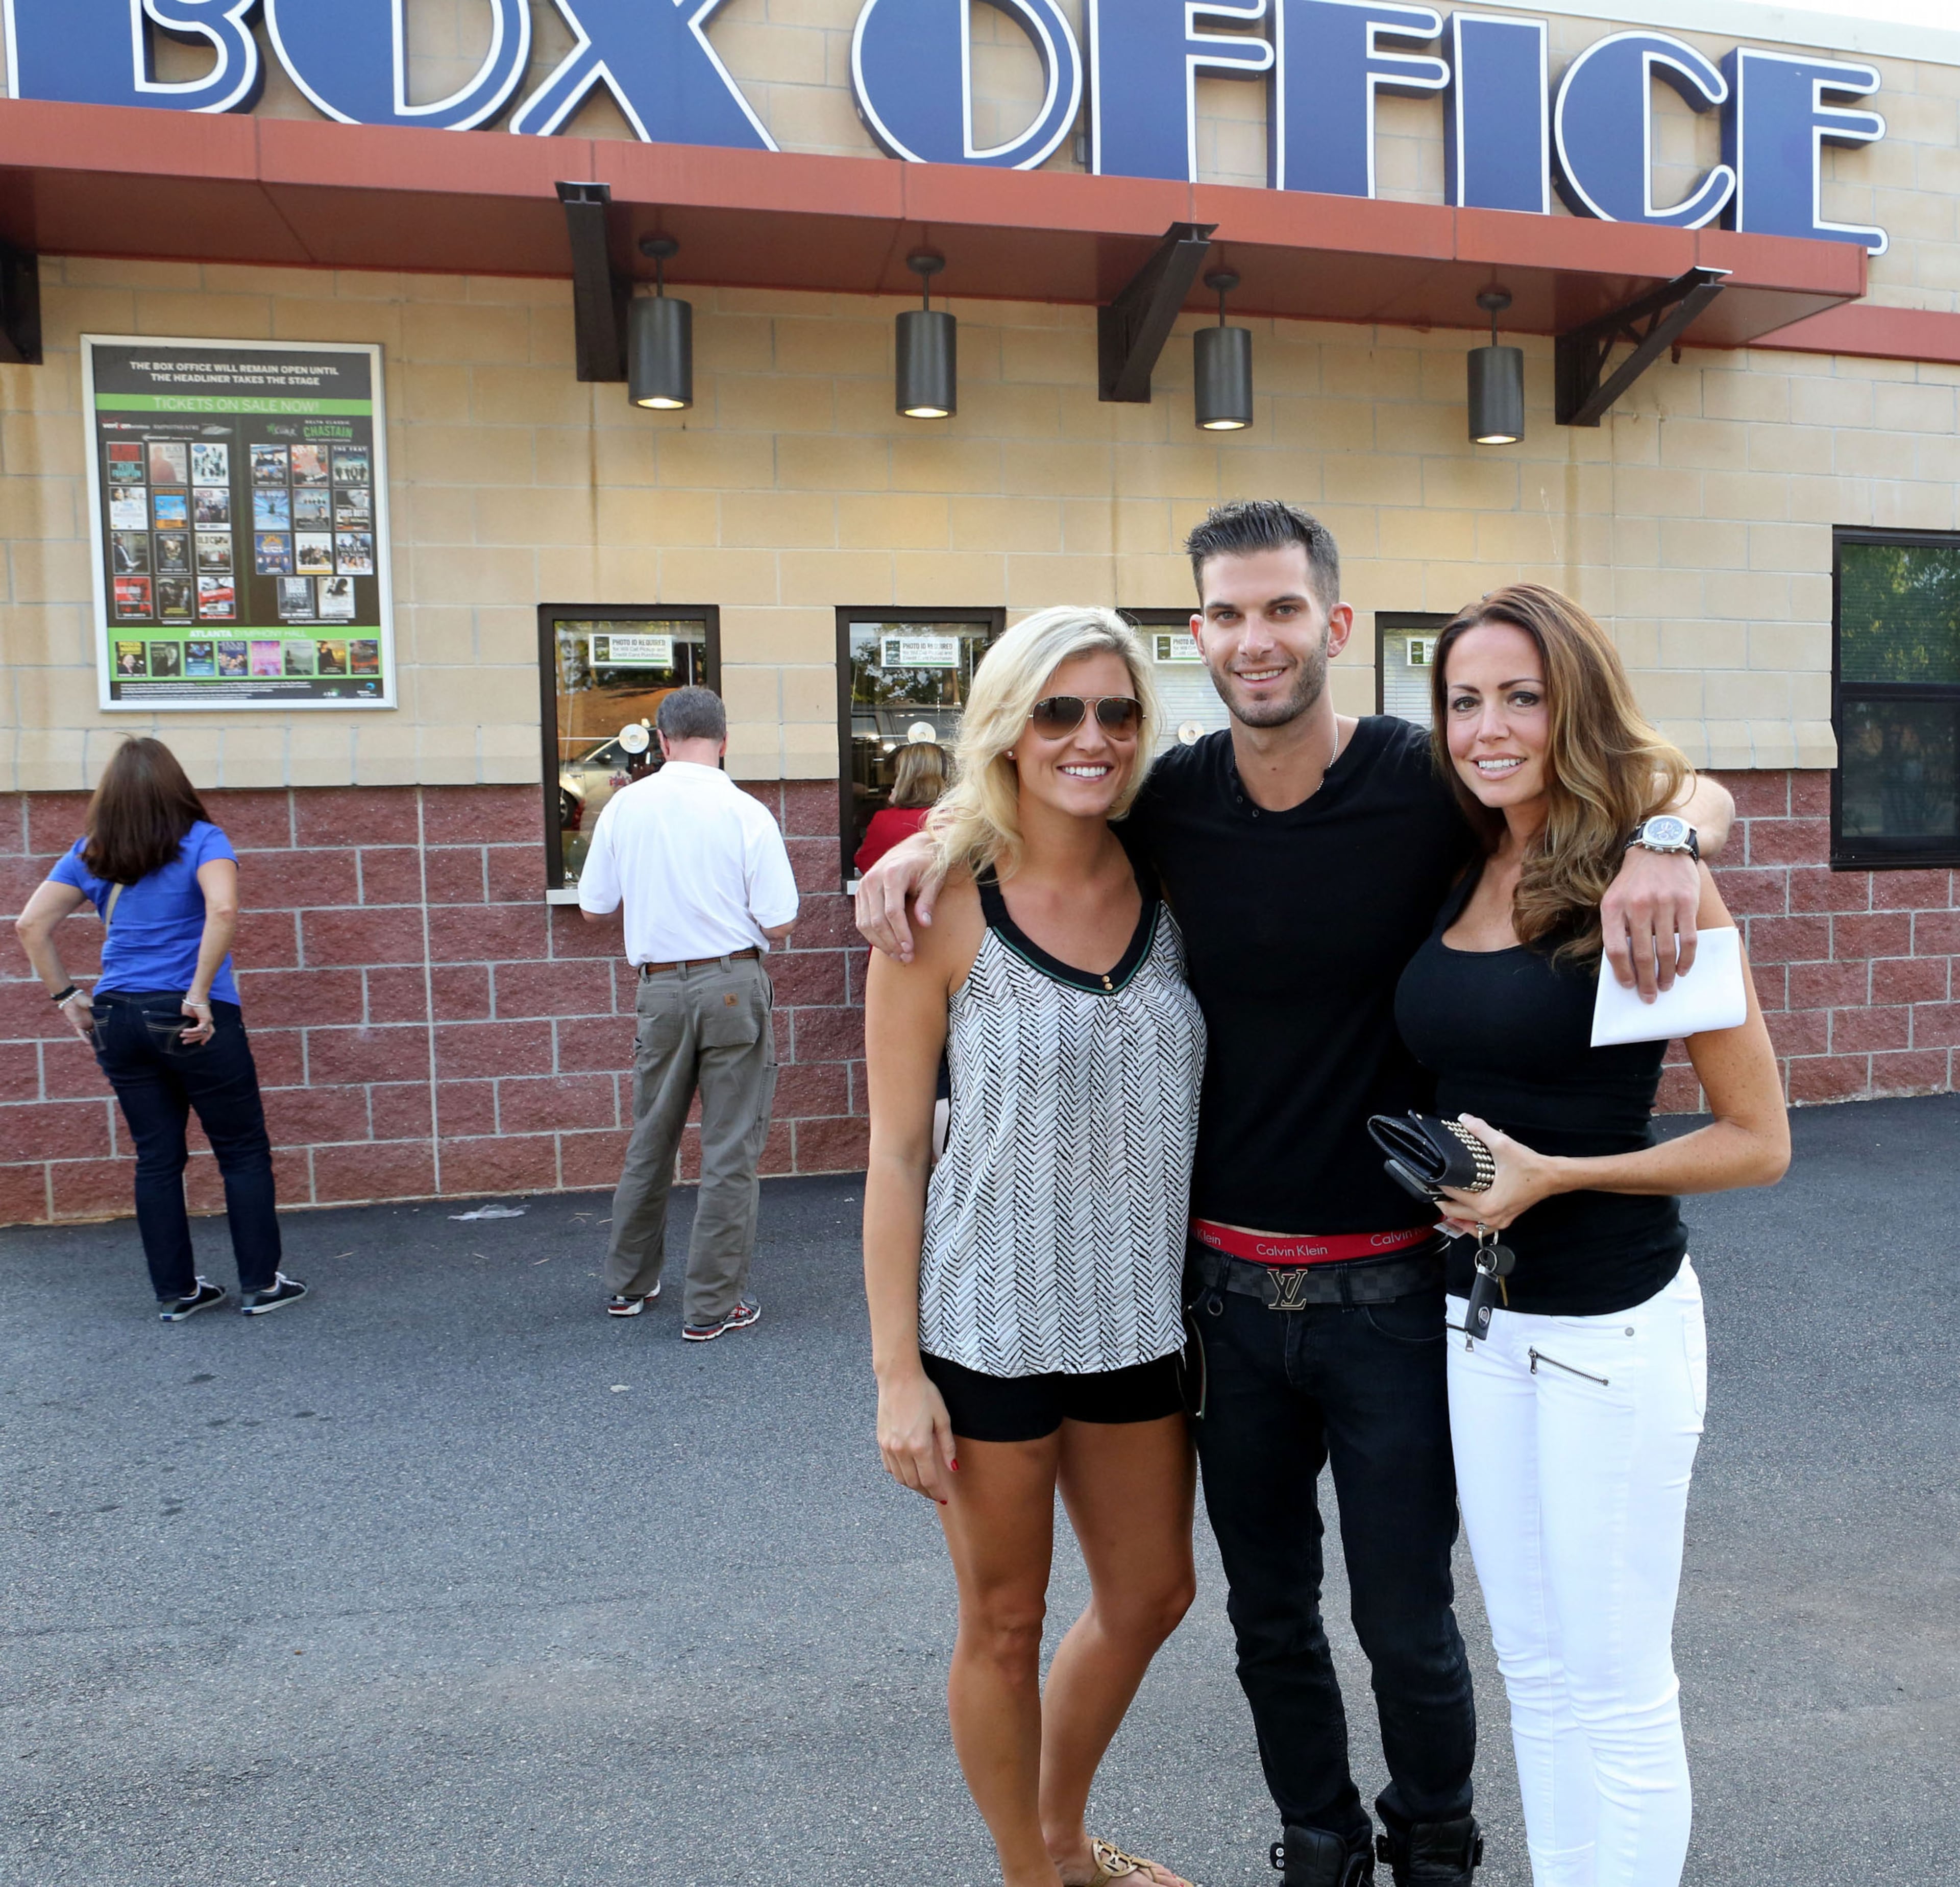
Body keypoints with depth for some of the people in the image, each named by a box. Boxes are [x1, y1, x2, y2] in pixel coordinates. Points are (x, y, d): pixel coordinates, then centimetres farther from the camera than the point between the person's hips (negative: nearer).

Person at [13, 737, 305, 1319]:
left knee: (156, 1158, 12)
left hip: (116, 1020, 5)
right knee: (243, 1151, 7)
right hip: (191, 1021, -5)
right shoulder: (201, 841, -6)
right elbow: (223, 910, -24)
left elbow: (31, 925, 6)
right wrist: (200, 995, -19)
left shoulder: (90, 853, 8)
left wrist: (66, 996, 10)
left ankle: (177, 1292, 18)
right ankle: (260, 1285, 10)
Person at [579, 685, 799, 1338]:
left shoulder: (624, 807, -1)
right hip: (733, 984, -3)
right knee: (730, 1149, 5)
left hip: (659, 986, 3)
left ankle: (629, 1284, 33)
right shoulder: (747, 814, -9)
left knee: (650, 1141, 19)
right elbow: (778, 924, -9)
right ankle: (713, 1306, 10)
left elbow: (594, 909, 7)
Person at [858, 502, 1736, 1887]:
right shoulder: (1167, 801, -3)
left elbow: (1697, 794, -5)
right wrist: (924, 843, -7)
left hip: (1388, 1288, -2)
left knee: (1407, 1625, 12)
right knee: (1269, 1614, 18)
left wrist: (1662, 845, -28)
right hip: (1227, 1286, 3)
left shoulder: (1433, 784, -11)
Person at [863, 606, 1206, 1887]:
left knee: (1151, 1595, 21)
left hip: (1142, 1314, 5)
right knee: (1005, 1623, 12)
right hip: (991, 1319, -5)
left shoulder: (1173, 891, -1)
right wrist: (898, 1373, -11)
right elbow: (897, 1154, -10)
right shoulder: (945, 911, -13)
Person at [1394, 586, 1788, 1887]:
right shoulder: (1459, 877, 3)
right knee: (1534, 1669, 19)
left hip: (1611, 1325, -5)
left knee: (1618, 1691, 9)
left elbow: (1758, 1141, -10)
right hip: (1477, 1314, 6)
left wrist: (1549, 1174, -20)